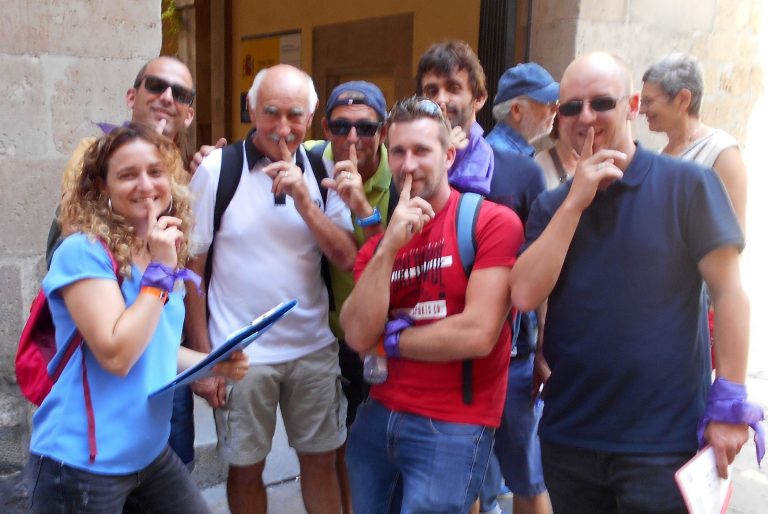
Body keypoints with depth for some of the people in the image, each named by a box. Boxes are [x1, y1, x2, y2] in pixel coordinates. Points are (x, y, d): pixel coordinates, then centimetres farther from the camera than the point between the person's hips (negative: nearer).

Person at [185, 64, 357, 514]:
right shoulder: (216, 170, -9)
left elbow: (347, 258, -6)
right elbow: (191, 270, -5)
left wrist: (303, 201, -19)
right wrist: (203, 357, -6)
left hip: (314, 348, 3)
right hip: (240, 353, -2)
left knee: (321, 460, 15)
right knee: (246, 468, 13)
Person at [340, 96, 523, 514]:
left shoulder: (493, 222, -10)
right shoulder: (378, 242, 8)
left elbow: (477, 335, -19)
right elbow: (359, 337, -6)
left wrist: (392, 339, -4)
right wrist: (389, 246, -16)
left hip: (454, 428, -5)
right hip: (377, 415, 6)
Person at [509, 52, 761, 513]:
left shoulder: (688, 185, -7)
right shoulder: (551, 206, 6)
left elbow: (729, 292, -7)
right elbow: (524, 295, -7)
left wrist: (729, 405, -9)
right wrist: (576, 201, -11)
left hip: (665, 442, -4)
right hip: (567, 437, 4)